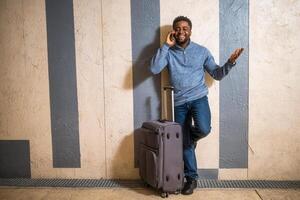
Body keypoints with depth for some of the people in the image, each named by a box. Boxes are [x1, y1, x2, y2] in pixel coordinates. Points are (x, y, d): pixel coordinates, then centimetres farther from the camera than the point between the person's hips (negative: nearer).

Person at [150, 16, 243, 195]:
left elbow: (217, 74, 8)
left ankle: (192, 135, 10)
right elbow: (154, 69, -11)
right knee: (185, 143, 5)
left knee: (203, 129, -28)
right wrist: (166, 46, -10)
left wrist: (230, 63, -9)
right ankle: (191, 178, 23)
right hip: (180, 102, 1)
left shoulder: (202, 51, 6)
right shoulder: (169, 52, 6)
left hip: (198, 98, -1)